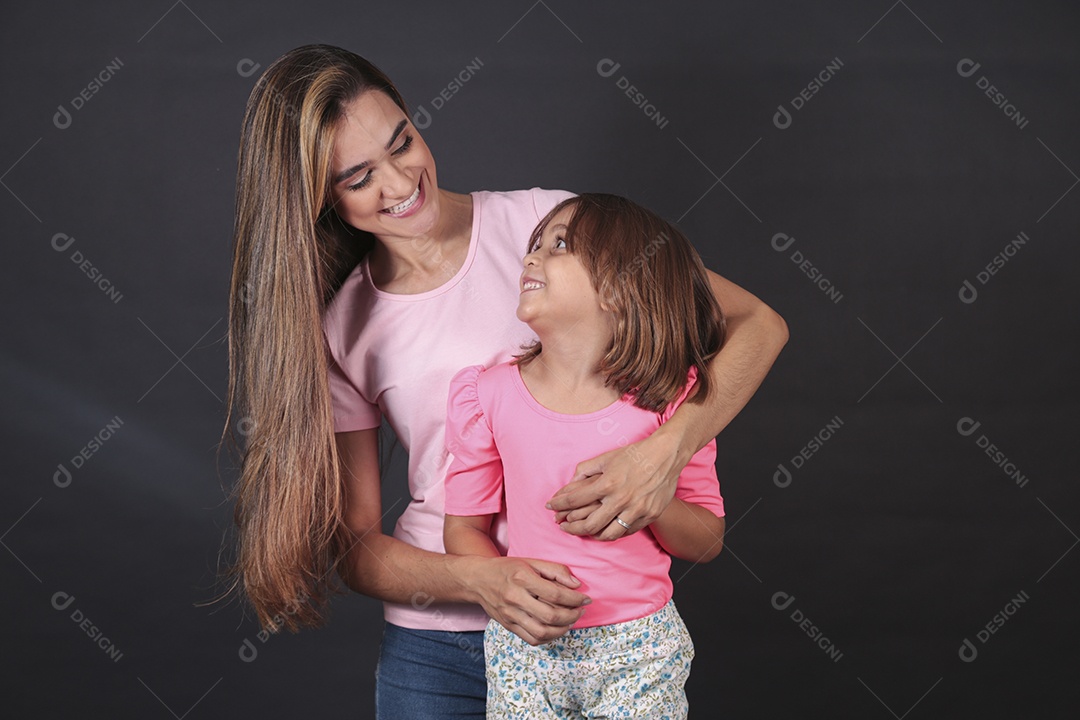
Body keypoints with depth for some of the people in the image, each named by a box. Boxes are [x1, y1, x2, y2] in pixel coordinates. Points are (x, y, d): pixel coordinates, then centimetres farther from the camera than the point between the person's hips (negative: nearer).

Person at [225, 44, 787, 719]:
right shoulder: (339, 331, -1)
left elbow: (756, 323, -9)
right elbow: (354, 544, -2)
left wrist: (668, 448, -27)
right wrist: (477, 580, -22)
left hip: (596, 625, -1)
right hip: (434, 651, 2)